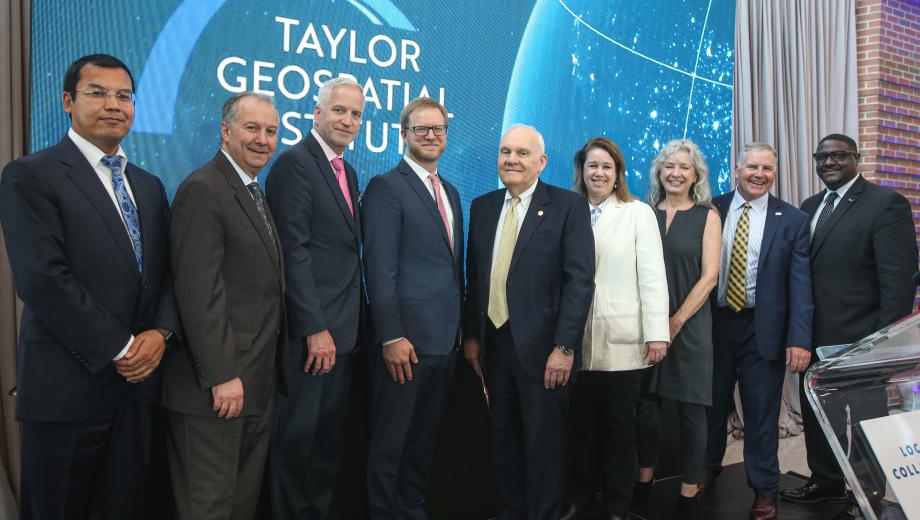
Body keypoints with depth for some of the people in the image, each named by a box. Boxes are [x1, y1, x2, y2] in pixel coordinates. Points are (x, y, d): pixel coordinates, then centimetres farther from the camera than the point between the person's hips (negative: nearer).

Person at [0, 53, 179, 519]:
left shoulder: (149, 186, 14)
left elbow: (167, 272, 10)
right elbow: (42, 280, -16)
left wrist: (160, 332, -8)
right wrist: (120, 349, -15)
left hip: (138, 380, 6)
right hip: (68, 384, -5)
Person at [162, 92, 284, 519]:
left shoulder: (255, 193, 15)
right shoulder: (203, 190, -14)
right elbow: (199, 293, -20)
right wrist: (222, 376, -21)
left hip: (256, 382, 9)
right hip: (217, 385, -9)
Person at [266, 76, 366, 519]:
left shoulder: (348, 173, 16)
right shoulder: (295, 162, -10)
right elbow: (294, 250, -18)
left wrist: (356, 323, 10)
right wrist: (316, 328, -20)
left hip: (342, 329, 8)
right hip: (310, 330, -8)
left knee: (330, 436, 16)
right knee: (297, 435, 5)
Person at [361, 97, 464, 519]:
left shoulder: (450, 192, 16)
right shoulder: (386, 187, -8)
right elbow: (380, 269, -15)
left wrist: (459, 326, 13)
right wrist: (391, 337, -20)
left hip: (445, 340, 8)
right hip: (406, 339, -7)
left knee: (424, 437, 18)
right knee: (390, 441, 6)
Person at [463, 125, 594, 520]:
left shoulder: (568, 206, -6)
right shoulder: (482, 206, 10)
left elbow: (580, 280, -11)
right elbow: (474, 277, 12)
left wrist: (564, 346, -17)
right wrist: (471, 336, 7)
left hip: (541, 346, -4)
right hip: (493, 342, 5)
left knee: (543, 442, 7)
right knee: (504, 439, 15)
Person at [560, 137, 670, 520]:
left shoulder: (638, 213, 4)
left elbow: (652, 276, -3)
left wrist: (657, 333, -9)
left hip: (623, 342, -2)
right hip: (578, 341, 2)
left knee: (620, 427, 8)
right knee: (582, 426, 10)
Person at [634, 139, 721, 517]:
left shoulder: (707, 216, 1)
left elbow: (709, 276, -5)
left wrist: (677, 320, -11)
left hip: (689, 323, -2)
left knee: (690, 409, 4)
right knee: (645, 403, 8)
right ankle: (644, 478, 25)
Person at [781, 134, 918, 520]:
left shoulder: (886, 203, -10)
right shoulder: (810, 206, 11)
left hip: (858, 340, -6)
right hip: (814, 336, 7)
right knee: (816, 414, 18)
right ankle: (825, 481, 37)